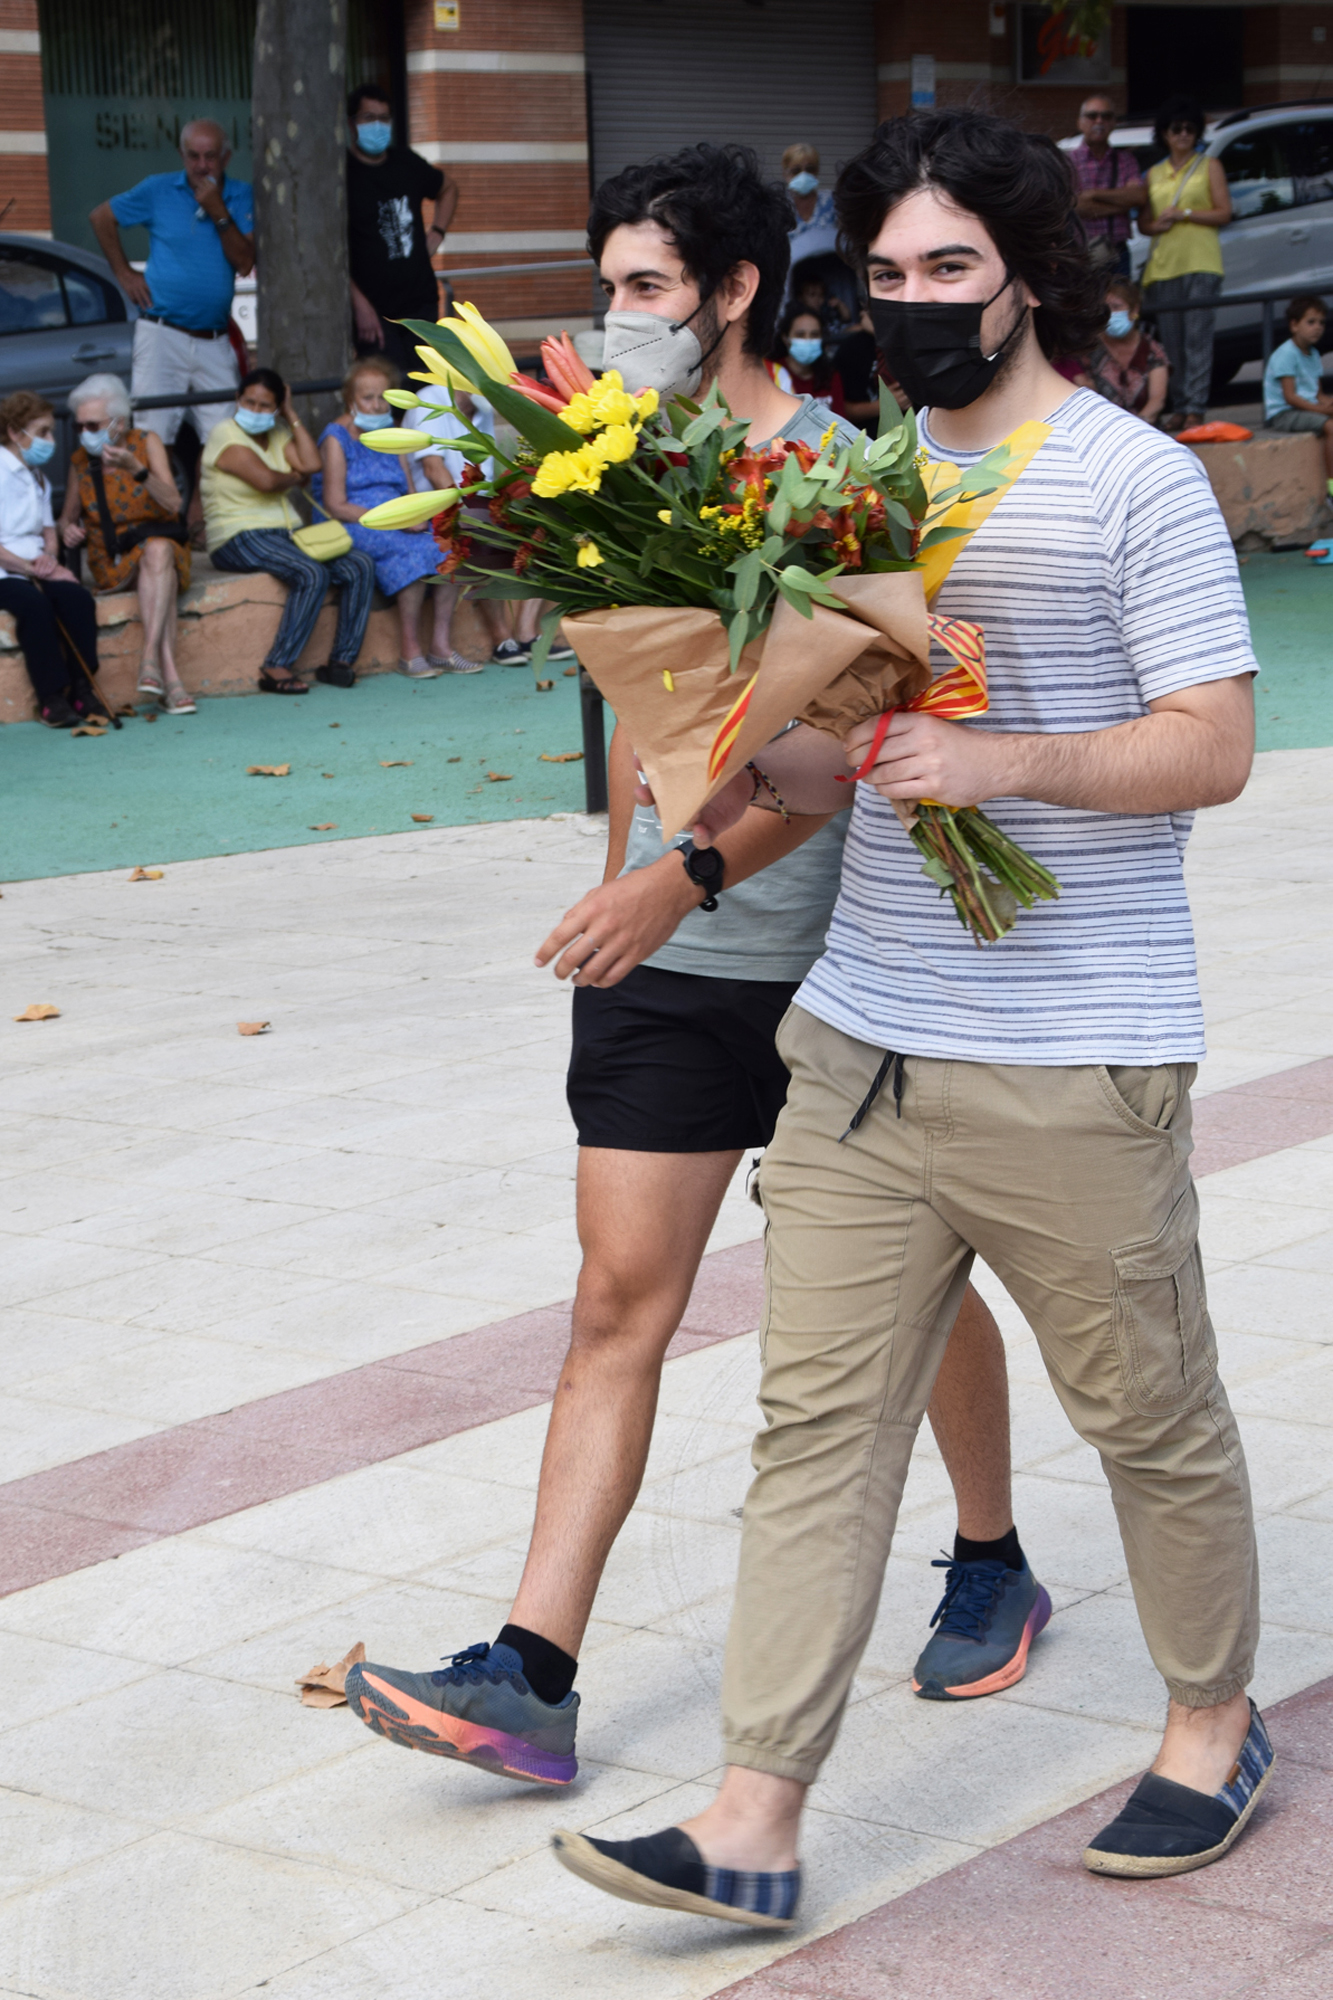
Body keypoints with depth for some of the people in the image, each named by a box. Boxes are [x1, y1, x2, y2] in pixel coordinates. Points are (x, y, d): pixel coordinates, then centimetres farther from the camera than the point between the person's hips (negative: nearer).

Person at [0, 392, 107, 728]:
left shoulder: (37, 477, 20)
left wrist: (48, 557, 0)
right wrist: (31, 568, -16)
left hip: (35, 566, 7)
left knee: (76, 596, -24)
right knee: (34, 602, -35)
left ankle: (82, 689, -23)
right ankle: (51, 698, -31)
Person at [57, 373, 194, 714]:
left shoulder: (146, 443, 0)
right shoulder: (80, 461, 5)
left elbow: (172, 502, -12)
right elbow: (68, 516, 17)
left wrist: (135, 468, -27)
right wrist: (68, 530, -8)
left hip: (161, 542, 0)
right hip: (112, 559, 0)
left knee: (158, 550, -37)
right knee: (157, 565, -34)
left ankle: (150, 658, -44)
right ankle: (169, 675, -46)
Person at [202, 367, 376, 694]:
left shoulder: (278, 435, 16)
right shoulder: (226, 436, -7)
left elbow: (312, 464, -2)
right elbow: (266, 480, -19)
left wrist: (291, 415, 3)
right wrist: (295, 477, 2)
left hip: (285, 534, 8)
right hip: (238, 539, -8)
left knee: (360, 565, -10)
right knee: (313, 574, -32)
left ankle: (343, 660, -13)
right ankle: (277, 668, -30)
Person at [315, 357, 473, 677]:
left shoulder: (390, 435, 18)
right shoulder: (337, 438, -4)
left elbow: (411, 492, 17)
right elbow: (336, 506, -12)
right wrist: (394, 521, -18)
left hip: (398, 525, 7)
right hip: (353, 527, -7)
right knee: (416, 550, -33)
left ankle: (441, 645, -19)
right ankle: (410, 651, -29)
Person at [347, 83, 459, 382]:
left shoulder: (407, 163, 11)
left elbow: (448, 189, 33)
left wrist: (436, 233, 16)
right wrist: (359, 305, -20)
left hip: (421, 301, 6)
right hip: (374, 311, -6)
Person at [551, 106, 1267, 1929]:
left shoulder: (1136, 482, -7)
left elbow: (1214, 748, -11)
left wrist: (1000, 761, -25)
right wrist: (752, 778, -1)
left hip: (1074, 1064, -6)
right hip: (859, 1043, 6)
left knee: (1152, 1417, 9)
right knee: (819, 1426, 2)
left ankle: (1214, 1727, 32)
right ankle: (756, 1825, 5)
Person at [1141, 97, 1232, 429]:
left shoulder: (1209, 166, 10)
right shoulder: (1154, 174, 19)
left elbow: (1224, 212, 1)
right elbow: (1142, 221, 20)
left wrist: (1183, 214, -8)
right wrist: (1156, 225, -3)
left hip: (1200, 263, -4)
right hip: (1163, 265, 4)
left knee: (1197, 337, -12)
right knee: (1170, 341, 0)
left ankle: (1195, 408, -16)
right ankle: (1178, 408, 4)